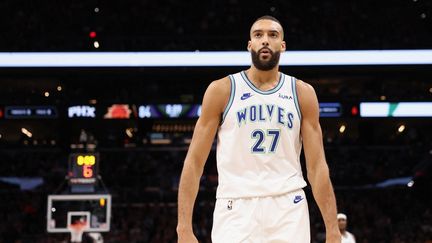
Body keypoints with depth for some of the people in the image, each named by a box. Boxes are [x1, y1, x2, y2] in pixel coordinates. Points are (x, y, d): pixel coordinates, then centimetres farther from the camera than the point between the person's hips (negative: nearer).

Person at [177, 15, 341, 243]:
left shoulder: (302, 93, 8)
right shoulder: (222, 90, 3)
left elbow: (317, 166, 6)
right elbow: (194, 162, 2)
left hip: (288, 208, 2)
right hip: (236, 208, -1)